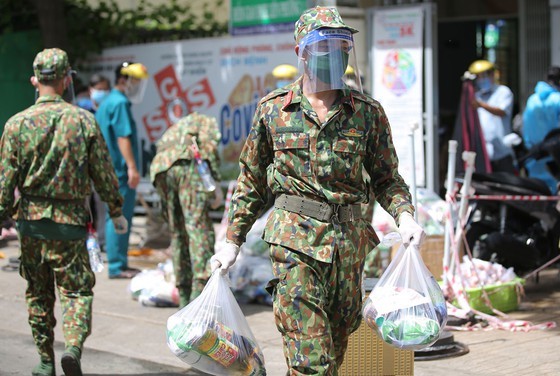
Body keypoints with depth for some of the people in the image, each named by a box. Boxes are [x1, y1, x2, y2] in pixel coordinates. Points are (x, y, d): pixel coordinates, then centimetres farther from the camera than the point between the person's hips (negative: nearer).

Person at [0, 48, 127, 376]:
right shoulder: (84, 121, -4)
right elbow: (104, 173, 0)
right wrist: (117, 211, 12)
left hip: (31, 221, 2)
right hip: (70, 221, -2)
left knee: (38, 293, 14)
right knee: (77, 290, 5)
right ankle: (73, 346, -19)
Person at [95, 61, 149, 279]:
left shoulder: (106, 103, 18)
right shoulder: (119, 103, -12)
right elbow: (123, 137, -19)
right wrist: (132, 167, -21)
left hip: (111, 169, 10)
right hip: (120, 169, -10)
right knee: (120, 217, -7)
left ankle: (119, 264, 19)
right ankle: (117, 266, -5)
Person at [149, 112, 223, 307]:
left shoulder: (172, 131, 42)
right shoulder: (205, 120, 26)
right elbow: (208, 142, 1)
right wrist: (215, 181, -3)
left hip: (159, 169, 6)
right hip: (187, 163, -6)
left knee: (177, 233, 13)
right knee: (199, 228, -8)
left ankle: (185, 298, 14)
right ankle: (200, 288, -20)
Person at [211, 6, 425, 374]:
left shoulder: (368, 112, 5)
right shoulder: (273, 109, 2)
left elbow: (387, 177, 11)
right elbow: (251, 181, 10)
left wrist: (405, 216, -8)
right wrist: (232, 240, 10)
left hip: (350, 237, 3)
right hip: (295, 236, -2)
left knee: (337, 340, 11)